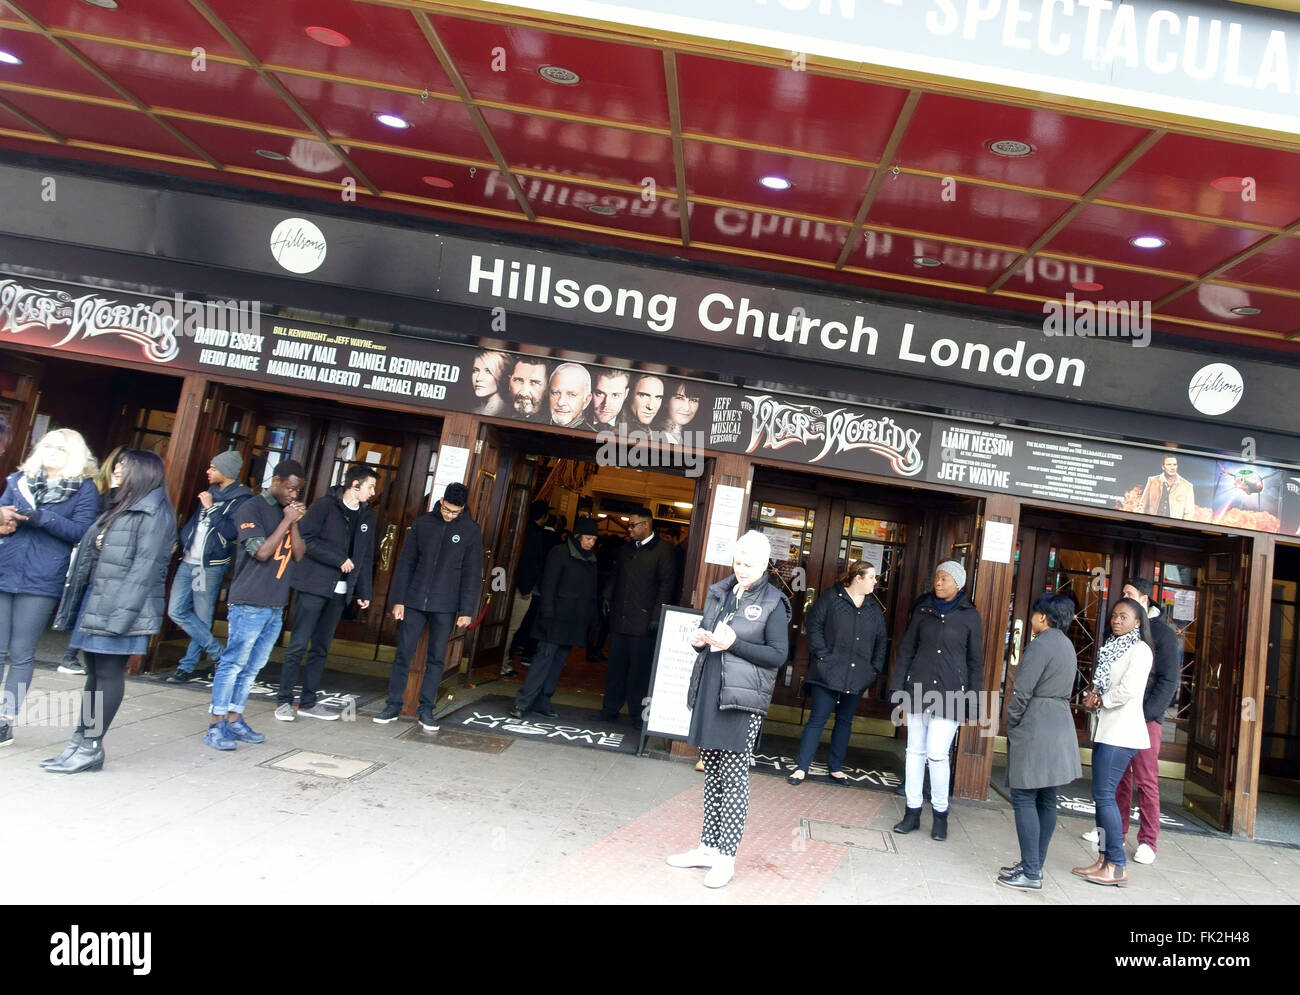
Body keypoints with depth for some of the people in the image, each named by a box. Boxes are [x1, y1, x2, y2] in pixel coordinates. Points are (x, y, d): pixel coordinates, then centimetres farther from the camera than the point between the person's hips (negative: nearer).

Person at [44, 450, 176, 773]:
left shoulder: (154, 512, -9)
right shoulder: (119, 507, 20)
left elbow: (145, 567, -17)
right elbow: (90, 556, 20)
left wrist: (120, 612, -22)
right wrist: (74, 605, 15)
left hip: (119, 606, -9)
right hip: (95, 602, 9)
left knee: (109, 673, -3)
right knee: (94, 671, 11)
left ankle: (91, 747, 3)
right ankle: (81, 740, 16)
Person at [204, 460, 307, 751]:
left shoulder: (289, 512, 13)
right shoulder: (252, 508, -6)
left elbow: (299, 555, 6)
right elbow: (261, 551, -15)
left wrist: (295, 524, -7)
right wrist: (286, 521, -13)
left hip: (276, 606, 7)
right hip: (249, 603, -6)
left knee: (252, 667, 10)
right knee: (233, 662, -3)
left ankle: (234, 721, 18)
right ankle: (215, 726, 3)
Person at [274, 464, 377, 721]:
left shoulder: (367, 516, 13)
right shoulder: (325, 506, -6)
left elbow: (366, 557, 17)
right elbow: (306, 540, -16)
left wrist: (364, 591, 11)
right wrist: (339, 559, -17)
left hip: (340, 592, 6)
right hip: (313, 586, -6)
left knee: (321, 648, 10)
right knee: (298, 645, -2)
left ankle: (308, 702, 17)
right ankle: (284, 701, 7)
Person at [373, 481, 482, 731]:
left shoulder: (471, 531, -2)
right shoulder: (423, 523, 2)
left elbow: (472, 574, -1)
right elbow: (405, 563, 4)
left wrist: (467, 610, -5)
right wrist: (398, 599, -1)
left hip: (445, 607, -1)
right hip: (414, 602, 1)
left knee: (436, 658, 4)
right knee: (403, 654, 4)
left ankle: (426, 709, 14)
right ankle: (393, 705, 15)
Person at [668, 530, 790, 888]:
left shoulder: (772, 602, -5)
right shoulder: (719, 592, 12)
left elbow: (778, 655, -8)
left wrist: (734, 644, -17)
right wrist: (700, 639, -1)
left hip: (744, 698, -6)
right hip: (709, 691, 6)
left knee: (734, 775, -2)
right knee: (712, 771, 12)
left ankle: (725, 857, 7)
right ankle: (708, 847, 23)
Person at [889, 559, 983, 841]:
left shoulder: (969, 616, 0)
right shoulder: (923, 610, 6)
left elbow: (975, 663, 5)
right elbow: (906, 651, 9)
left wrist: (972, 705, 2)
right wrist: (897, 690, 4)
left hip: (950, 695, -3)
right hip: (918, 690, 3)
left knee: (937, 754, -7)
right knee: (915, 752, 6)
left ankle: (940, 813, 11)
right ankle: (913, 812, 17)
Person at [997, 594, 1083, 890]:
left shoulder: (1042, 643, -15)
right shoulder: (1067, 645, 16)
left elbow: (1022, 690, -19)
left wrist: (1011, 723, -5)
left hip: (1035, 730, -10)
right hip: (1060, 728, 10)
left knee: (1024, 799, -5)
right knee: (1046, 799, 13)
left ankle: (1031, 874, -3)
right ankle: (1034, 864, 21)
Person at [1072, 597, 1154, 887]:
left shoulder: (1139, 650, -9)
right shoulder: (1112, 648, 17)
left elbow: (1127, 690, -20)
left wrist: (1100, 700, -6)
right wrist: (1095, 697, 1)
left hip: (1122, 731, -9)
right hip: (1106, 729, 9)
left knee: (1104, 794, -10)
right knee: (1102, 794, 9)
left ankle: (1118, 866, -3)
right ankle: (1104, 858, 15)